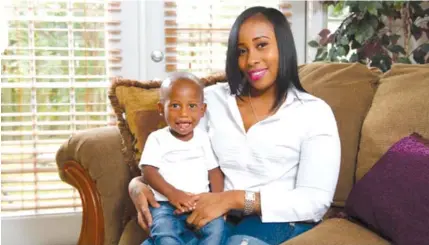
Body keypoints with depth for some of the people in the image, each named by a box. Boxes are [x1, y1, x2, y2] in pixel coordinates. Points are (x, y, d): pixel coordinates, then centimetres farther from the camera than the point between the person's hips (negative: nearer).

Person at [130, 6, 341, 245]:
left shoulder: (314, 112, -1)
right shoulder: (212, 99, 9)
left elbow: (316, 200, -10)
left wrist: (234, 199, -20)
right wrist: (138, 183, -9)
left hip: (282, 224, -2)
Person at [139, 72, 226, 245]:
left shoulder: (203, 138, 11)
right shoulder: (157, 139, 1)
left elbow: (214, 170, 11)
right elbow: (148, 171, -8)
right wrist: (172, 193, -23)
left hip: (201, 204, 3)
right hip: (166, 205, -2)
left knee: (217, 227, -26)